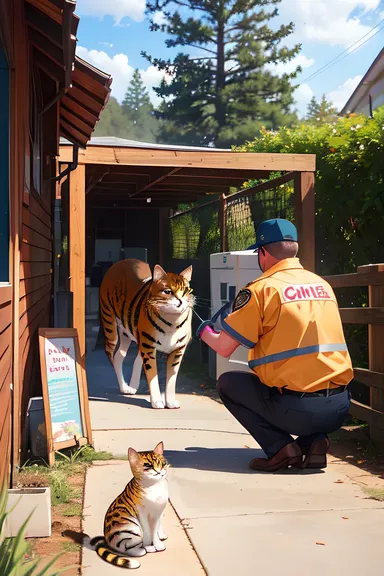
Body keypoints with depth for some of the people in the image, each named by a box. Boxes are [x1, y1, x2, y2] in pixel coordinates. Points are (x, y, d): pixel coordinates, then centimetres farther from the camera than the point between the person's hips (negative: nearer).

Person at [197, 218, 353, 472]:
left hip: (297, 409, -6)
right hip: (340, 406, 6)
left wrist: (205, 333, 19)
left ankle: (281, 447, 3)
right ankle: (315, 441, 13)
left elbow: (224, 348, -4)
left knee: (227, 383, 16)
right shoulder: (322, 284, 12)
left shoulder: (261, 288, -6)